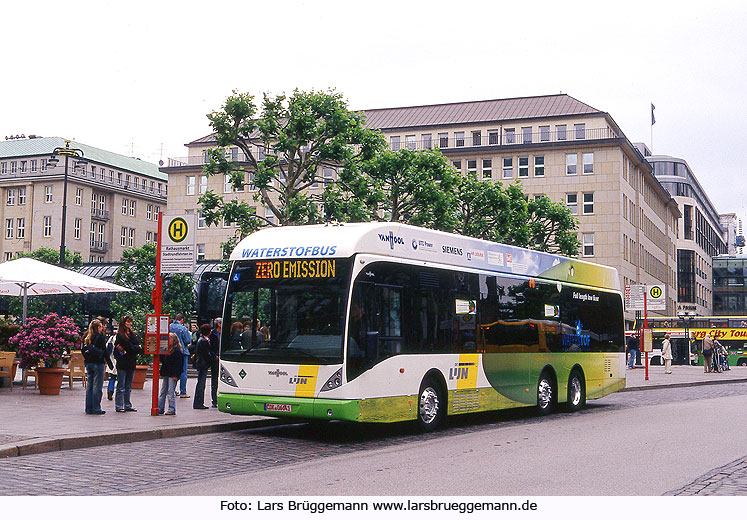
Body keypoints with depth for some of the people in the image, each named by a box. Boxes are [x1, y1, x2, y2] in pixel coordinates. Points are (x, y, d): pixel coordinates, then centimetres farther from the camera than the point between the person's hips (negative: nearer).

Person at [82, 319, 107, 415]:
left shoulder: (86, 337, 8)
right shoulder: (100, 336, -11)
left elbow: (83, 350, 10)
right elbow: (104, 351, -10)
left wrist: (86, 359, 16)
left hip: (88, 363, 7)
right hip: (98, 363, -7)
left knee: (89, 386, 11)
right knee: (97, 387, -2)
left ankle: (89, 408, 15)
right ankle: (96, 409, -1)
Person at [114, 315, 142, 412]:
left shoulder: (132, 334, 13)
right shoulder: (120, 335, -8)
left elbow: (138, 345, 4)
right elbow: (129, 347, -16)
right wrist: (136, 348, -3)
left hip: (131, 364, 7)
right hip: (122, 364, -7)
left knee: (128, 387, 12)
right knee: (121, 387, -2)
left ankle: (127, 406, 17)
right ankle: (119, 406, 3)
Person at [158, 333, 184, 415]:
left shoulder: (177, 350, -10)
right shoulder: (167, 349, 14)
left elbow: (178, 364, -14)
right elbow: (163, 360, 21)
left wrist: (175, 375, -18)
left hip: (172, 375, -8)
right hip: (166, 374, 8)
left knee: (171, 392, -5)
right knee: (163, 391, 10)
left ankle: (172, 409, 0)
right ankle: (160, 408, 15)